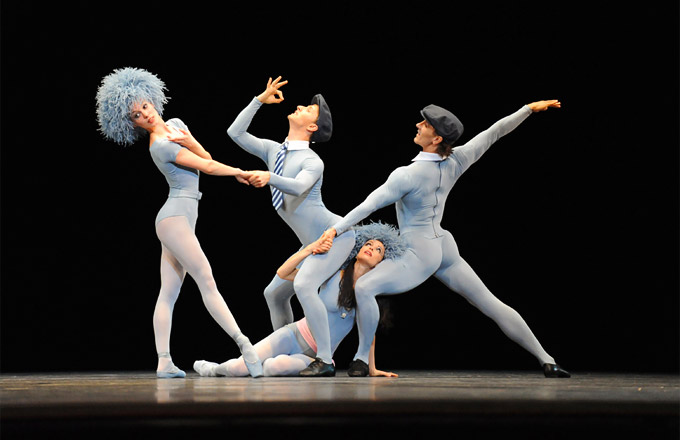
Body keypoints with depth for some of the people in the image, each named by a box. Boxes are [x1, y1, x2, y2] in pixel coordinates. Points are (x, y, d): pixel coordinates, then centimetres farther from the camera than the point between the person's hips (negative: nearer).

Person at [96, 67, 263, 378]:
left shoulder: (175, 125, 14)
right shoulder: (161, 147, -13)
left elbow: (205, 156, 8)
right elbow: (207, 167, -11)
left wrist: (187, 140, -10)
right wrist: (240, 173, 0)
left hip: (182, 218, 9)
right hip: (175, 215, -9)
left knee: (168, 293, 4)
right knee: (207, 282, -13)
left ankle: (164, 362, 1)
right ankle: (242, 343, -17)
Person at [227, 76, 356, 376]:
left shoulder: (312, 161, -17)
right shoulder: (273, 150, 6)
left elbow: (298, 187, -38)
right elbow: (235, 133, 4)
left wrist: (269, 178, -55)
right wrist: (260, 100, 2)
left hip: (335, 236, -9)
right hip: (314, 243, 9)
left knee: (304, 286, -28)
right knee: (275, 293, 12)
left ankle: (325, 361, -25)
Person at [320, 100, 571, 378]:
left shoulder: (407, 175, -18)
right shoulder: (454, 162, -2)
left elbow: (370, 205, -20)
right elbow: (494, 133, 6)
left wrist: (336, 229, -18)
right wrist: (531, 108, 16)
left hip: (419, 255, -7)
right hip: (445, 248, 7)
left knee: (364, 288, -13)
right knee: (491, 304, 12)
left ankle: (361, 359, -14)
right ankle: (546, 360, 13)